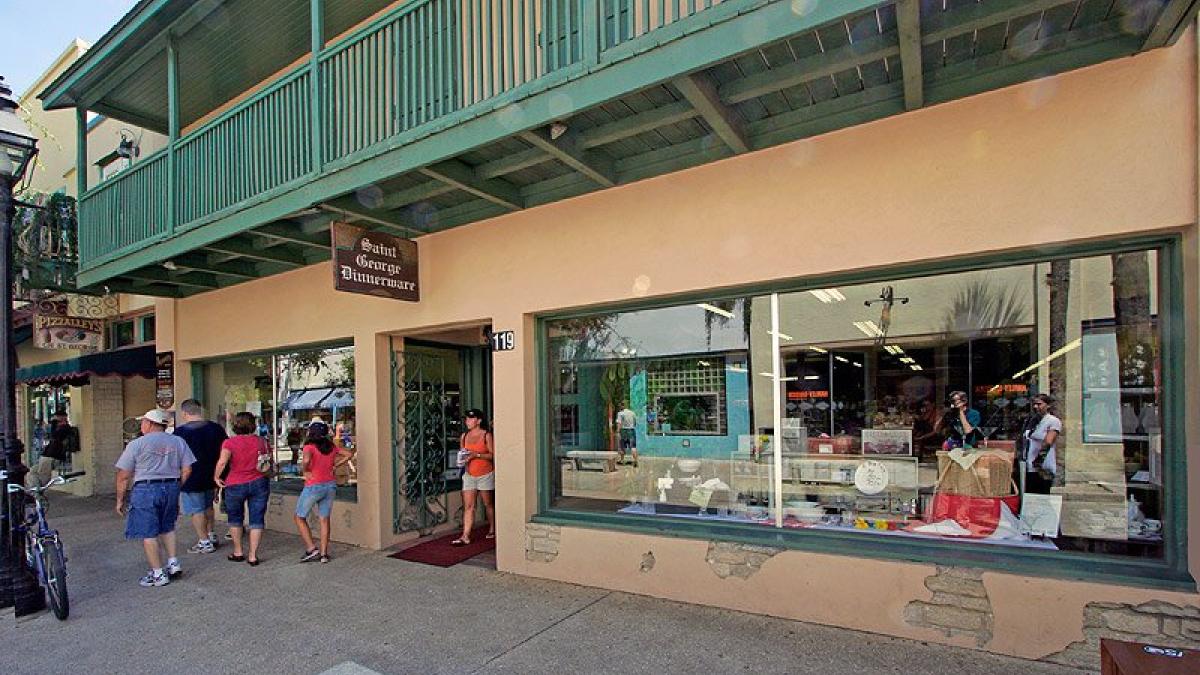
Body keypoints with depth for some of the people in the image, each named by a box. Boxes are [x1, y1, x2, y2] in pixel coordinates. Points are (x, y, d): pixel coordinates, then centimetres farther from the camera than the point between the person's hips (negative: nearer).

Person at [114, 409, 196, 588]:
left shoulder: (136, 444, -6)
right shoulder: (178, 442, 5)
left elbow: (123, 476, -5)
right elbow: (187, 470, 3)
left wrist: (120, 499, 6)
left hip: (145, 489, -4)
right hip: (171, 488, 5)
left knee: (148, 533, 3)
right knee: (167, 527, 22)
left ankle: (158, 574, 6)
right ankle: (173, 563, 19)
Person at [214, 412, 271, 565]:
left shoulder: (230, 442, -9)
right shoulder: (261, 442, 0)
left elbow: (222, 462, -21)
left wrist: (216, 477, -5)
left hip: (235, 485, -1)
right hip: (259, 484, 1)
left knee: (235, 518, 20)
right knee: (257, 519, 6)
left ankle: (238, 552, 27)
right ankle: (253, 556, 6)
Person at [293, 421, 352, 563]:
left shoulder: (310, 446, -12)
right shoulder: (331, 446, 4)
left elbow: (306, 460, -31)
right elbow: (348, 454, 7)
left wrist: (306, 471, -13)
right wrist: (334, 466, 7)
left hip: (314, 486, -5)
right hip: (330, 485, 5)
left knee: (299, 517, 14)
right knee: (325, 519, 12)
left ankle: (311, 549, 9)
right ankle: (324, 553, 14)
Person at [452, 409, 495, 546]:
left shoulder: (486, 435, -8)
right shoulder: (464, 436, 7)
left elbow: (492, 455, -10)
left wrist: (476, 455, -20)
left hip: (485, 475, -4)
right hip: (469, 475, 4)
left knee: (488, 504, 9)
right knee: (468, 506, -3)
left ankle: (492, 530, 27)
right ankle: (465, 536, -3)